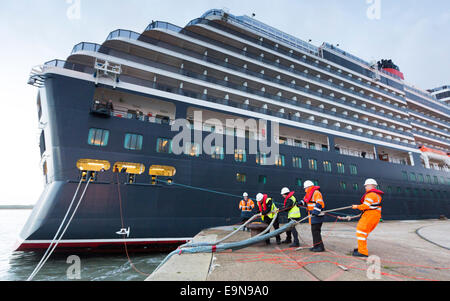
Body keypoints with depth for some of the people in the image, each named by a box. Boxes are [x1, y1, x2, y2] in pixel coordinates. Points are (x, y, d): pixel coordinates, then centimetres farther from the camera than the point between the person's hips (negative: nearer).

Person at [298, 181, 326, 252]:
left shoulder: (316, 193, -13)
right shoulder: (309, 194, 18)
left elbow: (319, 203, -23)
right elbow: (306, 202, 31)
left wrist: (315, 212, -31)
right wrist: (302, 203, 11)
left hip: (317, 215, -10)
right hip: (313, 215, 10)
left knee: (315, 230, -10)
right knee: (314, 230, 13)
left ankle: (320, 247, -4)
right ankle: (316, 246, 22)